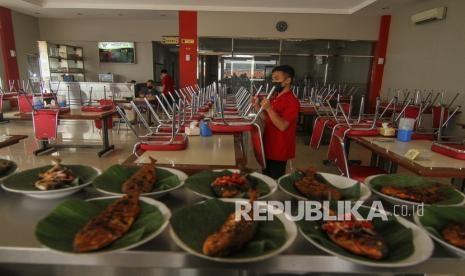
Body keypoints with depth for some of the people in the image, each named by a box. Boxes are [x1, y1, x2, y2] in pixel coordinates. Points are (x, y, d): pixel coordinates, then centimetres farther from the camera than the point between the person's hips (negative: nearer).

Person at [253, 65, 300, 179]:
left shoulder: (292, 102, -18)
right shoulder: (274, 98, 8)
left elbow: (282, 126, -25)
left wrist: (269, 108, -30)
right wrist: (258, 107, 0)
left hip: (280, 150, -8)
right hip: (269, 147, 8)